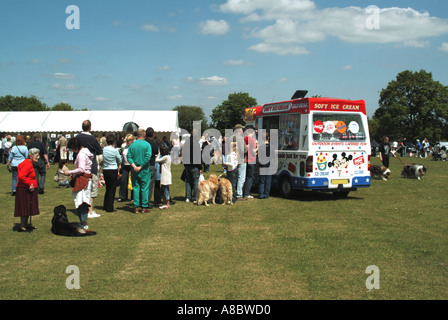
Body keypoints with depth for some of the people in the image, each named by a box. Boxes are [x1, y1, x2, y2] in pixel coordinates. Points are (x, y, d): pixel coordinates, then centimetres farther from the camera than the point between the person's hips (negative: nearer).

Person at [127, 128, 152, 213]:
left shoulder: (132, 145, 4)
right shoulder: (147, 145, -6)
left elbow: (129, 156, -3)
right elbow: (148, 157, -14)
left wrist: (134, 166, -10)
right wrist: (141, 167, -11)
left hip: (134, 170, 3)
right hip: (144, 171, -3)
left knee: (135, 188, 8)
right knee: (145, 188, 4)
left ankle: (136, 207, 9)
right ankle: (144, 207, 6)